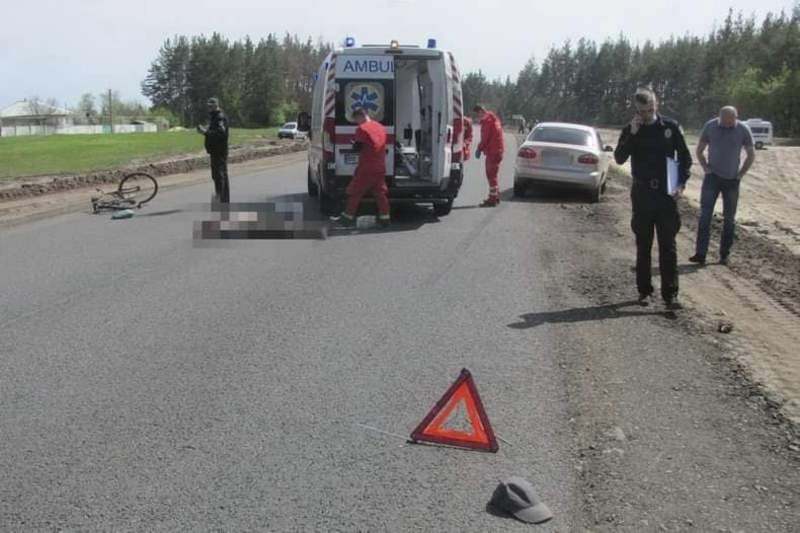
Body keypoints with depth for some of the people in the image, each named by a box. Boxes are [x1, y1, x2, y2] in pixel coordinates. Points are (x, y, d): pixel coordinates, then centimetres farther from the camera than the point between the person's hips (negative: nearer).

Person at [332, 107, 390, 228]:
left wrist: (354, 144, 10)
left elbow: (358, 147, -12)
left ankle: (348, 218, 6)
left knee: (354, 193, 2)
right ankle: (384, 219, 8)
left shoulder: (362, 129, -12)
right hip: (380, 168, 7)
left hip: (366, 169, -7)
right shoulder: (381, 127, 12)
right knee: (380, 193, 9)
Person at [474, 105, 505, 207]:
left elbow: (485, 138, -17)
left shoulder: (487, 121, -13)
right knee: (492, 174, 19)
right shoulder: (494, 119, 19)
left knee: (491, 175, -8)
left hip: (492, 151, -10)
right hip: (498, 150, 10)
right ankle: (496, 196, 27)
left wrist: (479, 149, -8)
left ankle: (492, 199, -8)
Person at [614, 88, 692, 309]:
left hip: (666, 193, -1)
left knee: (668, 246, -1)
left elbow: (685, 157, 5)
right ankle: (644, 290, 18)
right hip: (642, 193, 1)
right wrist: (632, 135, -17)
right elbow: (619, 158, -8)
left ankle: (670, 293, 2)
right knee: (643, 245, 8)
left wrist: (681, 183, -7)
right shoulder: (630, 130, 3)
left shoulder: (670, 127, 1)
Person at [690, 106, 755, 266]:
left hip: (732, 180, 0)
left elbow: (751, 154, 6)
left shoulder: (743, 130, -5)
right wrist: (705, 168, -2)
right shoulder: (710, 126, -4)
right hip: (713, 177, 0)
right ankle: (700, 254, -10)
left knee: (729, 218, 5)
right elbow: (699, 150, 9)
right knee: (705, 214, -9)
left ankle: (724, 255, 14)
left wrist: (741, 173, 0)